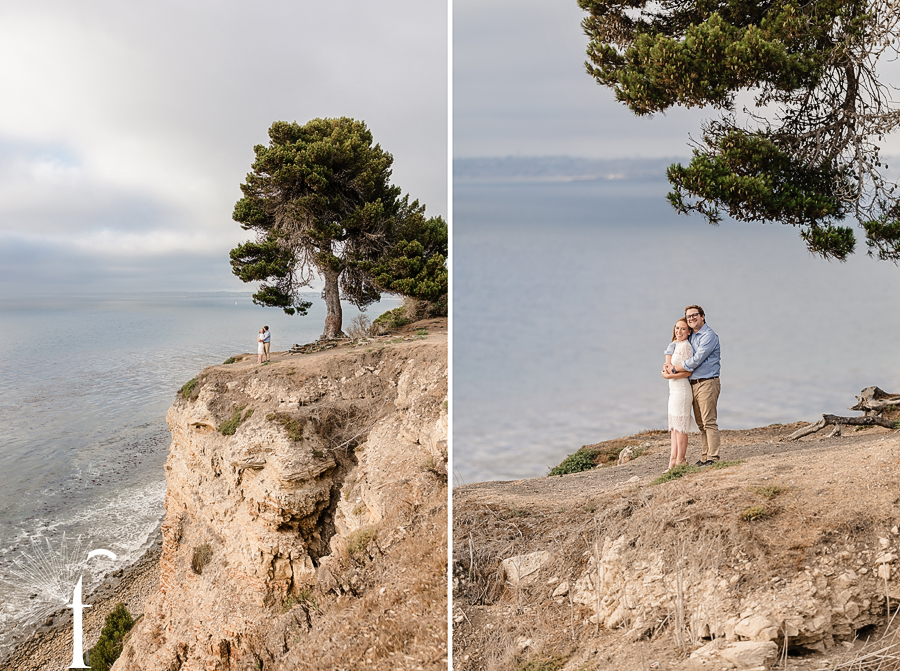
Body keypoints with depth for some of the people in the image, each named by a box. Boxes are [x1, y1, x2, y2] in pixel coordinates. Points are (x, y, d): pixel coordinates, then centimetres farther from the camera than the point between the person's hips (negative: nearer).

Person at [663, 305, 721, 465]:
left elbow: (696, 360, -17)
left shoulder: (709, 335, -10)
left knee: (709, 422, -10)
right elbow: (672, 347, 30)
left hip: (707, 383, -8)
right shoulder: (690, 336, 17)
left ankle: (713, 458, -10)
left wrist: (674, 368, -9)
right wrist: (667, 364, 10)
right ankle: (704, 458, 13)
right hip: (693, 384, 8)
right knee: (701, 424, 9)